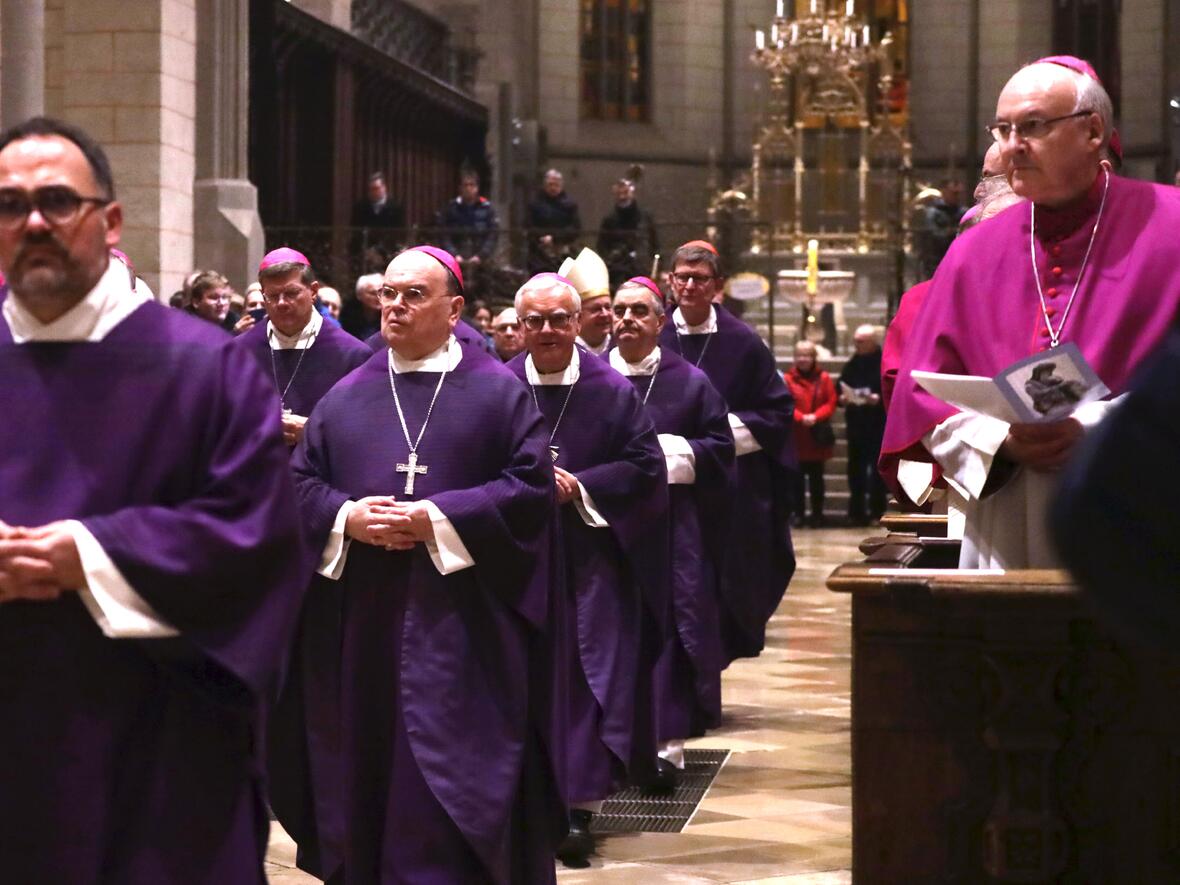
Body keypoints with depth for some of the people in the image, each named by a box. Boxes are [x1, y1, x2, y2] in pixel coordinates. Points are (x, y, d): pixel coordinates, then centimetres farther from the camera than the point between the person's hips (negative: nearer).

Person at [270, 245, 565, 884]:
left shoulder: (497, 392, 2)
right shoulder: (346, 396, 12)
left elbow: (532, 483, -7)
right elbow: (300, 482, 11)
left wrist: (440, 518, -15)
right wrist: (347, 518, -10)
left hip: (459, 622, -4)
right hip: (363, 622, 4)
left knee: (445, 774, -6)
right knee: (371, 764, 9)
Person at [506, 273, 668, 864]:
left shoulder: (612, 390, 0)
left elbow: (646, 467, -2)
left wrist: (579, 486, -12)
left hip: (592, 555, -1)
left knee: (591, 670, -5)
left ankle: (580, 803, -3)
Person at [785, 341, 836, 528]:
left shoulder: (824, 378, 3)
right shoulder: (788, 379, -1)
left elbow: (831, 403, 0)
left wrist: (815, 417, -15)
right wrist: (801, 417, -19)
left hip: (818, 436, 1)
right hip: (795, 436, -1)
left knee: (816, 477, 7)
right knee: (797, 476, 2)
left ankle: (817, 514, 14)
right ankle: (799, 513, 10)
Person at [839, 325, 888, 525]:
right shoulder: (851, 365, 12)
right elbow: (839, 391, 16)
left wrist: (879, 399, -22)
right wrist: (842, 399, -5)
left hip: (879, 425, -5)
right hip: (856, 425, 5)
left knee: (878, 469, -2)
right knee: (856, 469, 5)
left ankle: (877, 511, 3)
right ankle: (857, 511, 11)